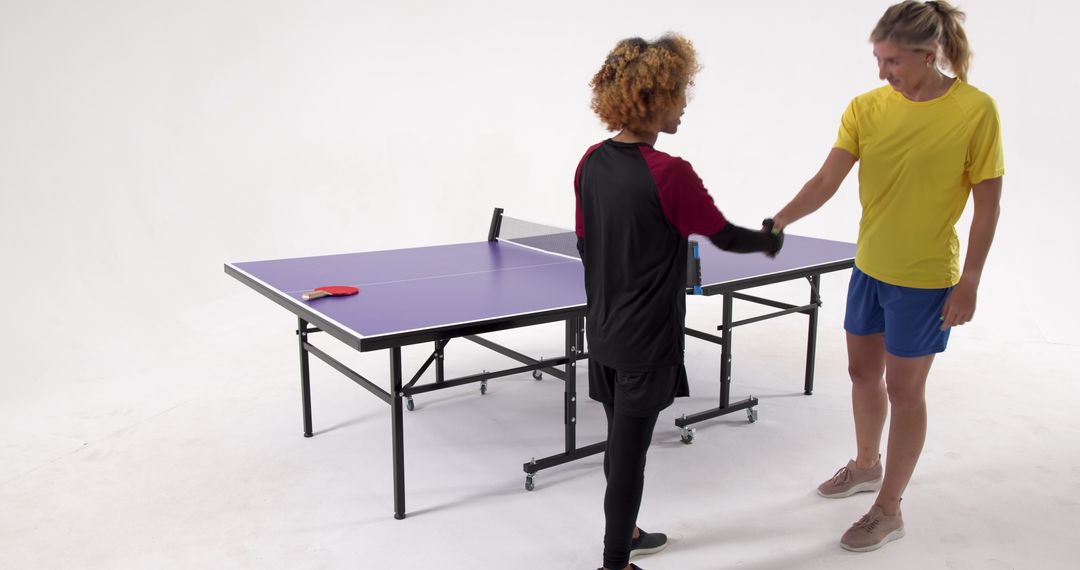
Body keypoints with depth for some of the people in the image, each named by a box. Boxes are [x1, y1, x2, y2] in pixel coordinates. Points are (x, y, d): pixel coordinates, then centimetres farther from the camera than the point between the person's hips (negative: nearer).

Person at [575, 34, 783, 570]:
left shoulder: (592, 162, 0)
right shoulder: (671, 174, -21)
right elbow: (725, 236, -9)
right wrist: (772, 239, 12)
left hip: (603, 331, 7)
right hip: (647, 340, -7)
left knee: (620, 441, 22)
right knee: (629, 450, 6)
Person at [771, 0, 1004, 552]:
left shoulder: (975, 110, -14)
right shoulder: (865, 108, -4)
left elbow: (987, 202, -10)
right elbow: (826, 181, -10)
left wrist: (969, 282, -11)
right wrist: (778, 221, -25)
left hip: (925, 279, -5)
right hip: (869, 268, 5)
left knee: (903, 389, 5)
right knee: (863, 371, 19)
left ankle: (889, 510, 22)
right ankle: (866, 466, 44)